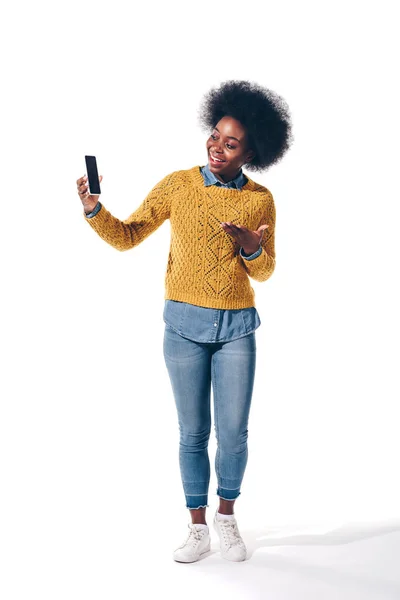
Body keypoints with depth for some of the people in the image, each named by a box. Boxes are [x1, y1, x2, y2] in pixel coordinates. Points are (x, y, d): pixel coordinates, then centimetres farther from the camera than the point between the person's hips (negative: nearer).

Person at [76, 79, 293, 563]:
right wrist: (94, 210, -19)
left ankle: (227, 517, 27)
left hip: (237, 327, 0)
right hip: (184, 326, 0)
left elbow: (264, 273, 4)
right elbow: (126, 238, -1)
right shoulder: (178, 185, -1)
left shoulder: (260, 200, 0)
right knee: (193, 432, 6)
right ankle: (198, 528, 21)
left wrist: (251, 248, -18)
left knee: (234, 433, 4)